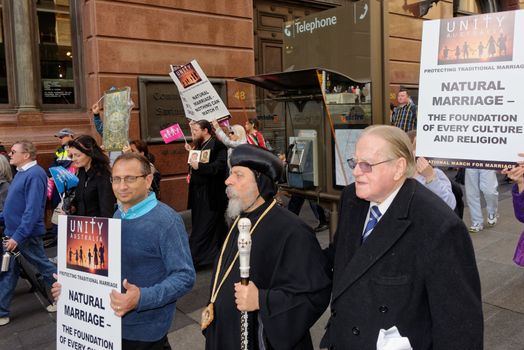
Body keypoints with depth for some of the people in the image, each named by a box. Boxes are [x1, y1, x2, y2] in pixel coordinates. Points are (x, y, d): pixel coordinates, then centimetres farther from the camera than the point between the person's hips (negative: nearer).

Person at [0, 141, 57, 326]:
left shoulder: (35, 175, -20)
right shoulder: (21, 172, 11)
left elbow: (33, 210, -26)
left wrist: (18, 236, -28)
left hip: (27, 234, -9)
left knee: (43, 266, 6)